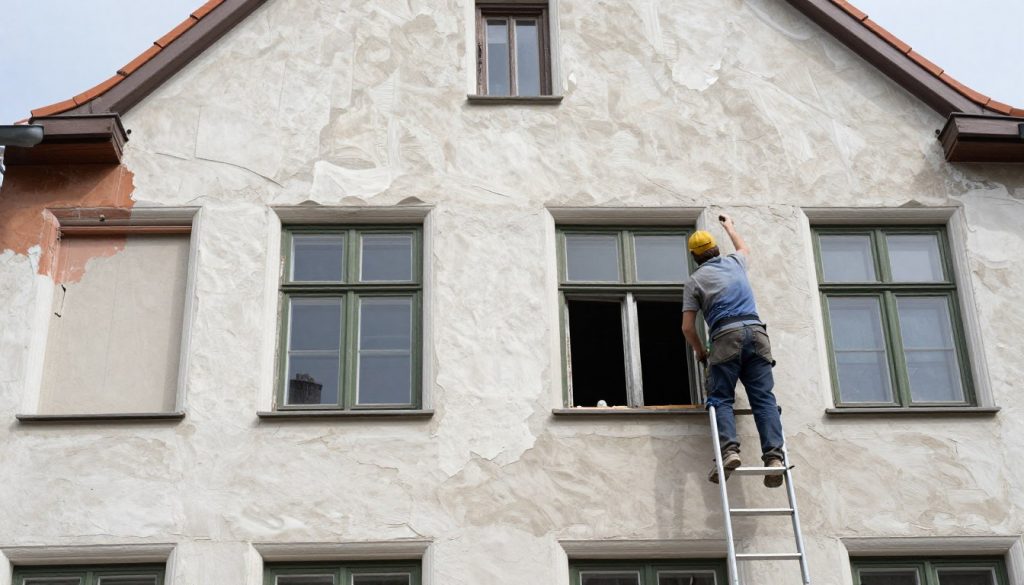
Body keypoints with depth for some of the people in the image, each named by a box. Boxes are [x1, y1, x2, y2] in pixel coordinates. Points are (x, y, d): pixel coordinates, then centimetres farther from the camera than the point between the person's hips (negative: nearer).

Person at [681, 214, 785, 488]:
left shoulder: (695, 280, 11)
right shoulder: (734, 263, 22)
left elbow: (688, 327, 6)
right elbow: (744, 248, 50)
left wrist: (700, 352, 22)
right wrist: (729, 226, 65)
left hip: (726, 336, -3)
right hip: (756, 331, 3)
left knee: (721, 399, -1)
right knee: (764, 398, -3)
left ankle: (729, 449, -23)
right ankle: (773, 455, -18)